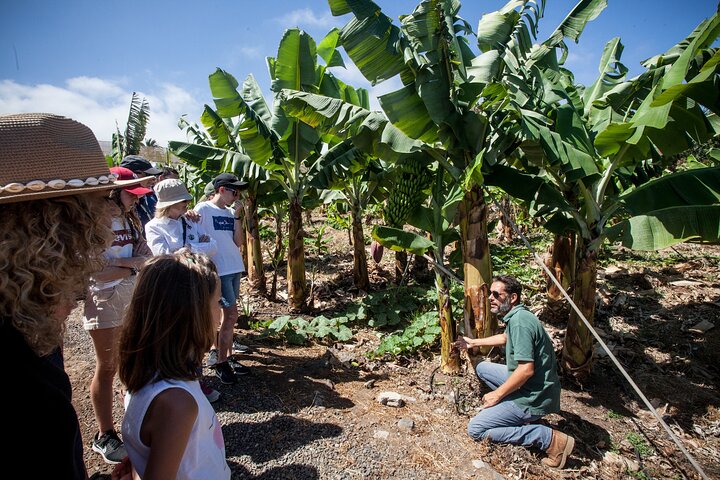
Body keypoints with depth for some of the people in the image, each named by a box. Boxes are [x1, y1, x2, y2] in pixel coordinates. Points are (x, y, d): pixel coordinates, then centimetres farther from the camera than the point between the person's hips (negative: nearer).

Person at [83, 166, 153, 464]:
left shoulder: (130, 221, 7)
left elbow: (146, 256, 2)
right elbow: (96, 272, -21)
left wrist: (121, 263, -15)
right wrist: (132, 266, -12)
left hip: (134, 298, 6)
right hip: (105, 302, -6)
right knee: (107, 368, 5)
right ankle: (104, 436, 21)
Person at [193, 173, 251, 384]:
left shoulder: (230, 213, 10)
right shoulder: (203, 209, -7)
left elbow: (239, 242, 5)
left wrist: (237, 217, -2)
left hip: (235, 268, 7)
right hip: (218, 270, -7)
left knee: (227, 315, 12)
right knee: (231, 315, -5)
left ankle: (224, 357, 24)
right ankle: (221, 362, 10)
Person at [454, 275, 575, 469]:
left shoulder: (520, 321, -24)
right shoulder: (516, 316, 7)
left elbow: (526, 370, -29)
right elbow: (505, 338, 30)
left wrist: (497, 394, -18)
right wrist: (474, 342, 35)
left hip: (535, 396, -10)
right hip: (530, 386, 10)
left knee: (475, 429, -10)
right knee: (482, 368, 22)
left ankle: (549, 438, -9)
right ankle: (519, 412, 15)